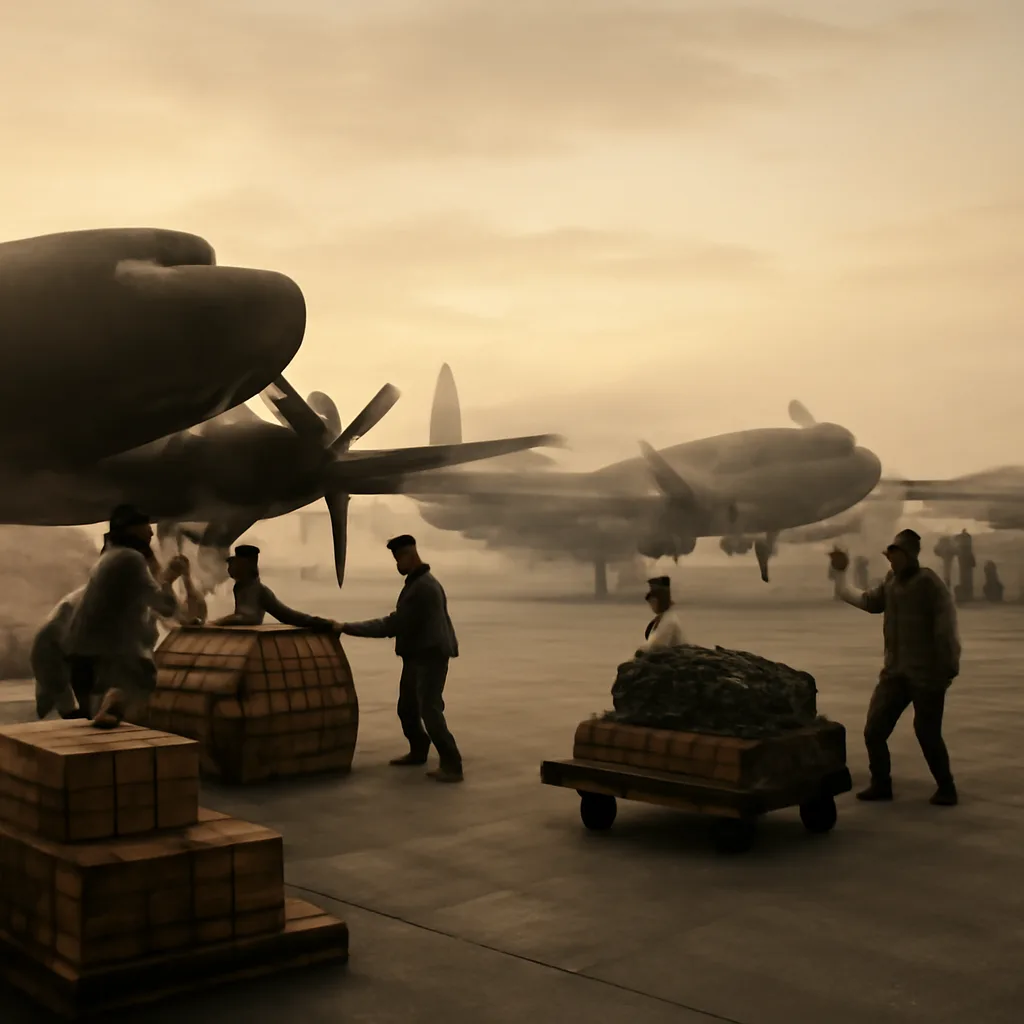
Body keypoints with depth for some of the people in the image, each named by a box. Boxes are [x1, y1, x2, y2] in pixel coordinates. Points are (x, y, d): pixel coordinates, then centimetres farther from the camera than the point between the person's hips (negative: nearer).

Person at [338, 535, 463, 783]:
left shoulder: (422, 587, -21)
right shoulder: (418, 582, 13)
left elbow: (393, 625, -23)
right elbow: (401, 623, 22)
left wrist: (347, 628, -19)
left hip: (430, 658, -10)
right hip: (417, 657, 10)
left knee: (429, 711, -17)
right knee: (407, 708, 17)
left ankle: (452, 765, -15)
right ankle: (418, 751, 36)